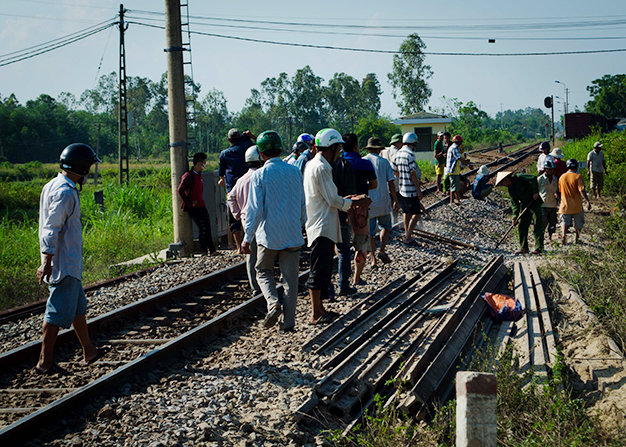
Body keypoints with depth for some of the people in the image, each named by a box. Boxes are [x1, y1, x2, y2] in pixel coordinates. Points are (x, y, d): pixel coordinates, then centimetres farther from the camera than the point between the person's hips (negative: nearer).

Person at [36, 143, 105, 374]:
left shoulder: (52, 186, 13)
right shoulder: (65, 192, -19)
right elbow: (52, 230, -23)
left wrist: (48, 261, 22)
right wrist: (47, 262, -23)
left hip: (69, 263, 11)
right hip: (64, 263, -11)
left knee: (79, 306, 19)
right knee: (59, 311, -5)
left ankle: (89, 351, 30)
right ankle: (45, 361, 1)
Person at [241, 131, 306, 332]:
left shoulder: (260, 175, -9)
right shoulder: (295, 172, 3)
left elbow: (255, 209, -11)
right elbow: (302, 204, 11)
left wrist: (247, 238, -5)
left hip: (269, 235, -3)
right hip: (292, 235, 3)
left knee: (264, 272, 17)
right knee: (290, 278, 8)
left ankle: (273, 302, -6)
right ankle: (288, 321, 8)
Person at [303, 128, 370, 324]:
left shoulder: (312, 165, 15)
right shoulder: (321, 168, -17)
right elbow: (333, 200, -17)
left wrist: (345, 200, 17)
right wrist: (355, 202, -5)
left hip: (322, 226, 11)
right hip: (322, 227, -11)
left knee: (323, 269, 16)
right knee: (319, 270, -6)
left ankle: (319, 308, 24)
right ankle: (315, 314, -2)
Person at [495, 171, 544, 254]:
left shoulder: (519, 177, -12)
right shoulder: (510, 189, 10)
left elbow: (533, 178, -19)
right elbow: (514, 202, 7)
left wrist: (535, 192, -22)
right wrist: (515, 214, -5)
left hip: (535, 202, -8)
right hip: (524, 205, 8)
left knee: (537, 226, -7)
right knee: (521, 226, 5)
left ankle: (539, 248, -7)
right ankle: (524, 248, 12)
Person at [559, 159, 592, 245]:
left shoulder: (562, 177, 2)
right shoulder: (578, 177, -11)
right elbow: (582, 190, -20)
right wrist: (588, 201, -20)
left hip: (565, 205, 2)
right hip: (577, 206, -2)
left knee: (564, 221, 6)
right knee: (578, 223, 17)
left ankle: (564, 234, -20)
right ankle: (577, 239, 26)